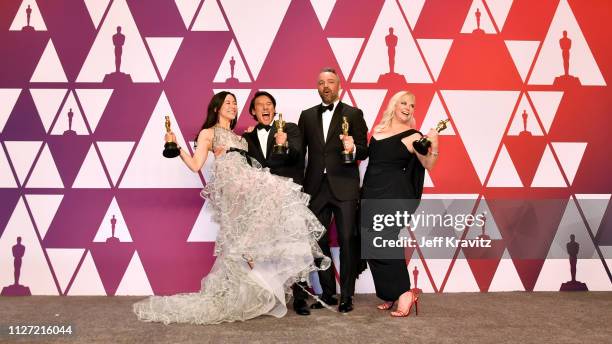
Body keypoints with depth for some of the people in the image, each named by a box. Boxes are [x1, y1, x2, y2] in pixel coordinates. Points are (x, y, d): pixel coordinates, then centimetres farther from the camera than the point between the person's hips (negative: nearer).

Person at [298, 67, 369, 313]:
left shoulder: (353, 114, 4)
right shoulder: (307, 116, 13)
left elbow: (364, 151, 1)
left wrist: (353, 148, -20)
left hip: (344, 187, -3)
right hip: (316, 188, 3)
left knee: (347, 240, -3)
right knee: (319, 241, 6)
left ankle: (346, 296, 7)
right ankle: (327, 293, 19)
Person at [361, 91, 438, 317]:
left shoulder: (412, 136, -3)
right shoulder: (378, 130, 12)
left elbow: (428, 165, -11)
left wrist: (434, 147, -27)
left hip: (394, 196, -6)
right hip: (371, 195, 6)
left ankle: (404, 294, -6)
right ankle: (390, 295, 18)